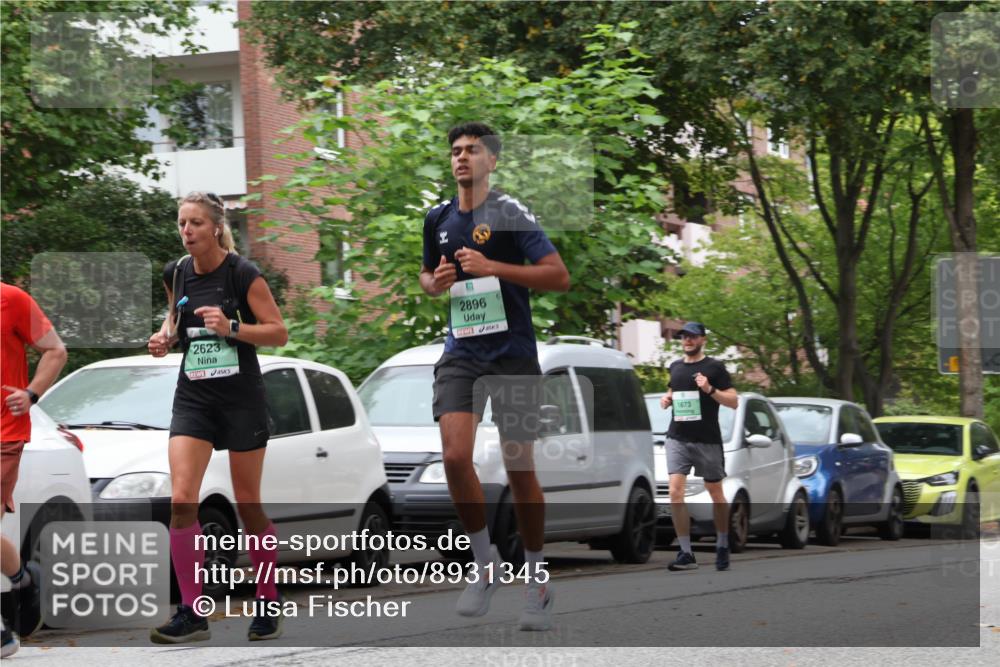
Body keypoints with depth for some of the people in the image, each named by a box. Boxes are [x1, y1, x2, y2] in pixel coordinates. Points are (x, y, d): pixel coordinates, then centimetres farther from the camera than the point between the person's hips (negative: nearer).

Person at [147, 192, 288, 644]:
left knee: (248, 504, 3)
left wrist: (232, 327, -23)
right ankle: (191, 614, -9)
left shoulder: (243, 274, -10)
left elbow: (279, 333, -8)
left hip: (241, 398, -4)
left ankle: (268, 605, 19)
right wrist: (166, 337, 2)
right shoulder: (175, 274, 4)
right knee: (181, 499, -12)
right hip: (193, 398, 4)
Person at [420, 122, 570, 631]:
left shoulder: (510, 214, -6)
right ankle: (485, 565, 3)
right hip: (460, 353, 4)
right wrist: (435, 282, 2)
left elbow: (560, 277, -11)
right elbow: (427, 276, 26)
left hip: (513, 353, -4)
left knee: (519, 468, 0)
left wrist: (493, 267, -19)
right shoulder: (438, 219, 10)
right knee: (455, 456, -15)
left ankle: (536, 582, 14)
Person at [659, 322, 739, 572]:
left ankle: (722, 546, 28)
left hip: (707, 440, -3)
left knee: (715, 493, 9)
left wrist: (710, 389, -19)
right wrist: (667, 399, 8)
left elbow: (734, 401, -5)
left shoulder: (714, 367, -2)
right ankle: (686, 554, -11)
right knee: (675, 492, -12)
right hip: (677, 438, 3)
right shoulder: (675, 367, 13)